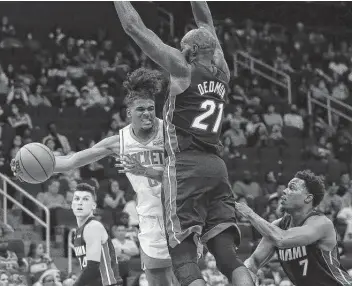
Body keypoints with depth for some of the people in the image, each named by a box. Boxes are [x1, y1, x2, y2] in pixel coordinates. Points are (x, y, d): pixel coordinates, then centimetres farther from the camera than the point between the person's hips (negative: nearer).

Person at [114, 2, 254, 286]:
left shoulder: (183, 69, 0)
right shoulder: (222, 73, 15)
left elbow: (135, 28, 1)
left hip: (186, 166, -6)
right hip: (217, 166, 6)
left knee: (184, 257, -8)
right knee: (229, 256, 2)